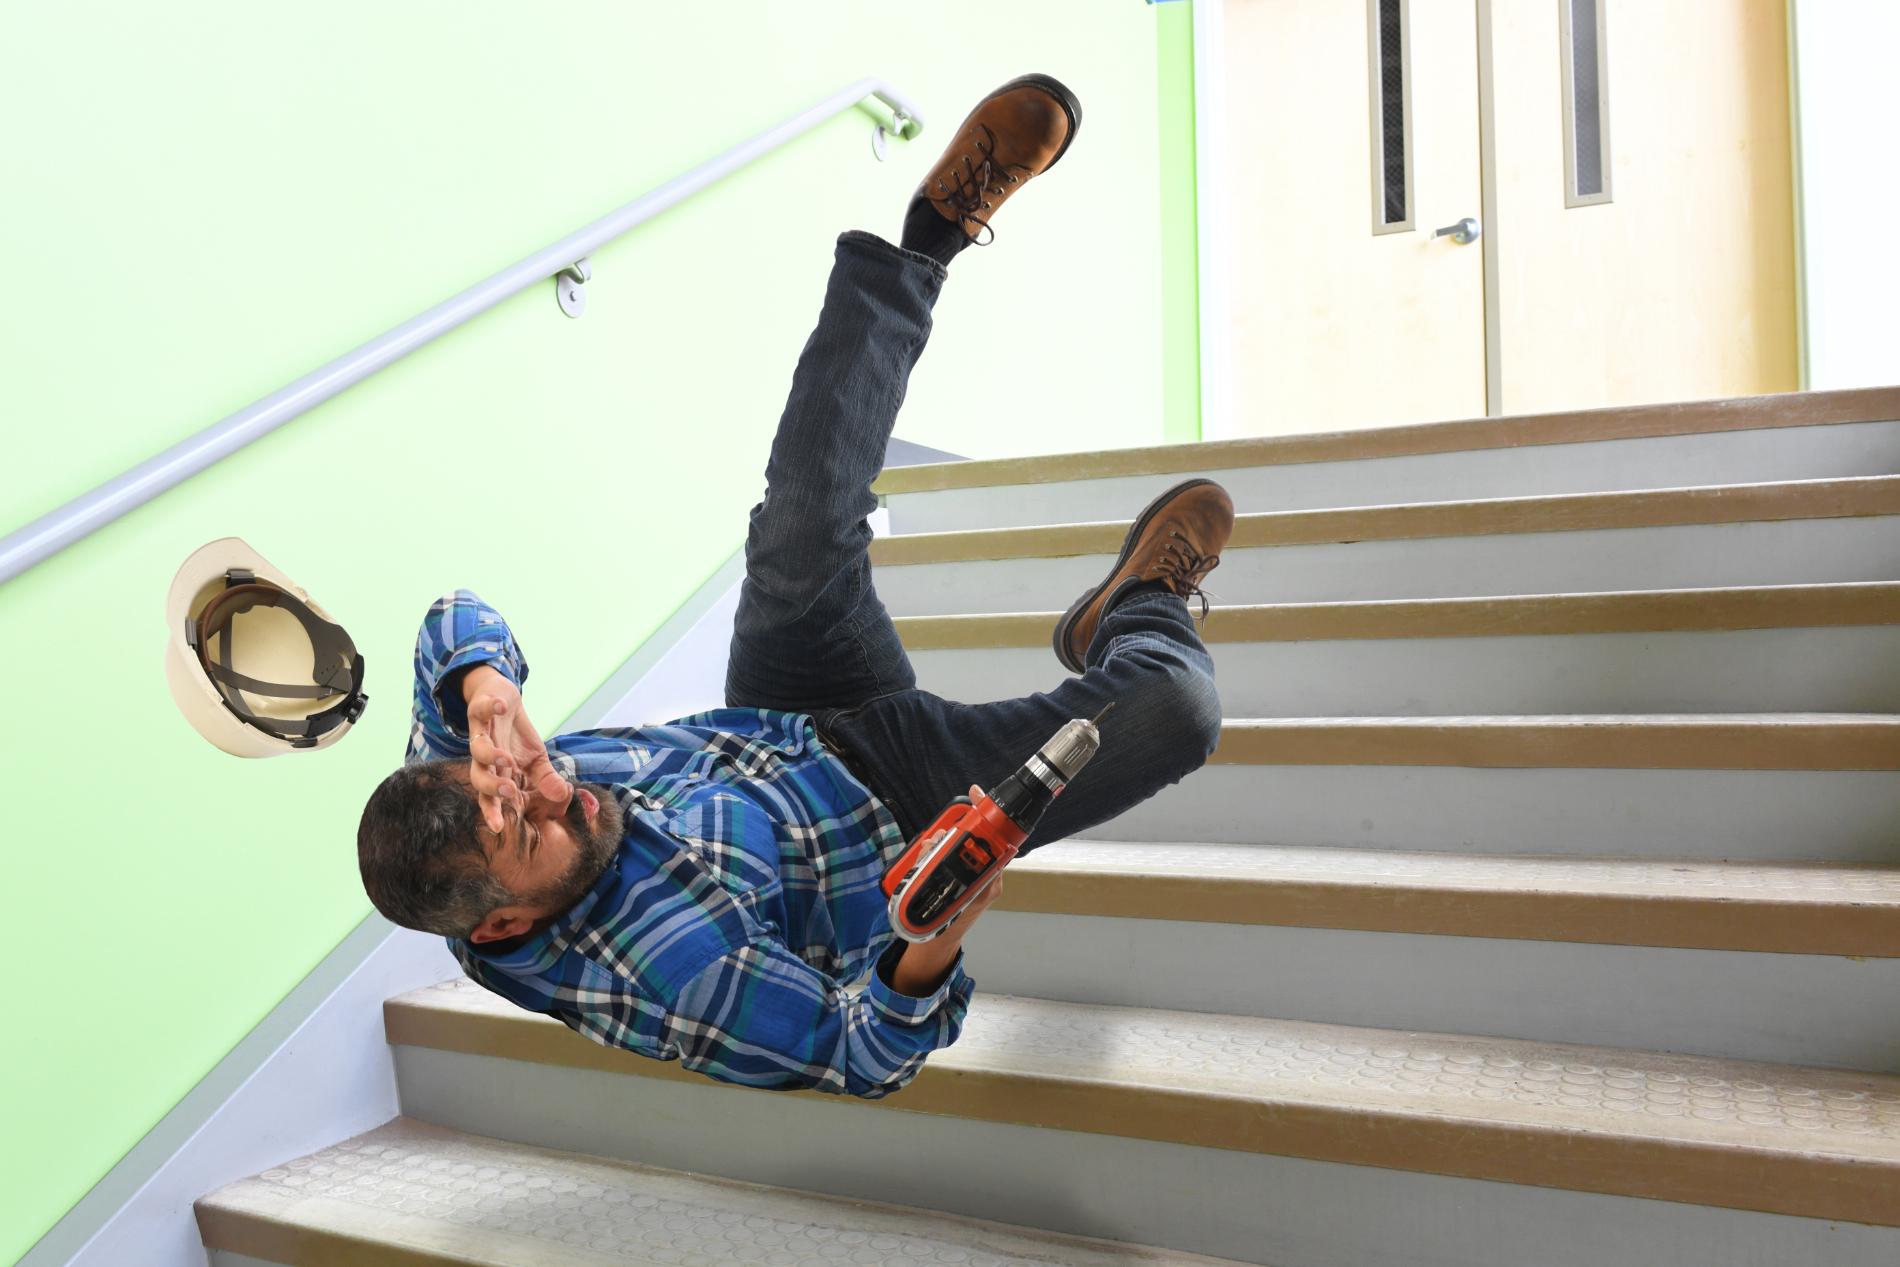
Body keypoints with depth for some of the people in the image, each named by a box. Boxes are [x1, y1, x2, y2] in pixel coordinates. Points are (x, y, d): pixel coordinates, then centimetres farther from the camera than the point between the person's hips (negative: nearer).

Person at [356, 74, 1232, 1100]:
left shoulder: (449, 789, -21)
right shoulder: (668, 974, -38)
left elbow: (457, 618, -12)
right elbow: (865, 1054, -27)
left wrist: (482, 685, -37)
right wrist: (930, 954, -51)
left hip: (780, 736, 6)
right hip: (903, 805, -6)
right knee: (1174, 706, -24)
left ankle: (933, 230, 2)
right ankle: (1136, 611, 16)